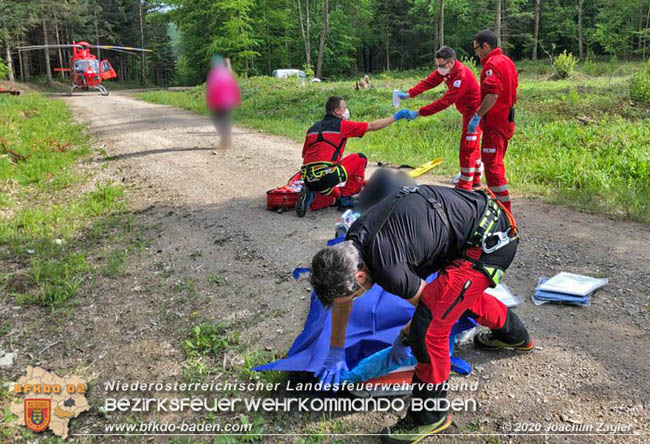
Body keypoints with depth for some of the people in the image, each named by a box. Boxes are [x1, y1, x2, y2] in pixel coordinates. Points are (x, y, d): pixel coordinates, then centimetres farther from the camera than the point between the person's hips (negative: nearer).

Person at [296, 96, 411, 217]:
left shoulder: (313, 128, 21)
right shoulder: (341, 125, 3)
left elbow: (304, 154, 25)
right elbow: (372, 126, 6)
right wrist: (396, 117, 16)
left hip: (307, 178, 7)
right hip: (326, 176, -7)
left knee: (333, 197, 32)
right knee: (360, 159, 12)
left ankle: (312, 197, 2)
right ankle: (345, 196, 12)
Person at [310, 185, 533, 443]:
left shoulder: (388, 270, -30)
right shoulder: (352, 241, -3)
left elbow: (429, 307, -9)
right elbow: (340, 299, 13)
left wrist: (403, 339, 9)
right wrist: (335, 351, 21)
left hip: (489, 242, -10)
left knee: (428, 326, -14)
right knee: (459, 293, 33)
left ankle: (430, 416, 7)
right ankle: (515, 335, 59)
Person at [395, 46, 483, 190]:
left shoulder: (462, 76, -32)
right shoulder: (446, 69, -4)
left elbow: (445, 102, -36)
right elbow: (429, 81, -9)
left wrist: (419, 113, -36)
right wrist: (408, 94, -24)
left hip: (475, 113, -10)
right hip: (468, 112, 10)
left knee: (467, 149, -8)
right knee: (473, 147, 19)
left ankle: (464, 187, 0)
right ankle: (475, 181, 33)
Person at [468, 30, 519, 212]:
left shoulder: (492, 64, -17)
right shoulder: (507, 61, 15)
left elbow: (492, 95, -29)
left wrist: (477, 116, -25)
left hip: (495, 122, -10)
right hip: (507, 119, 10)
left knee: (491, 164, -9)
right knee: (496, 162, 20)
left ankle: (504, 207, -9)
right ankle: (499, 200, 31)